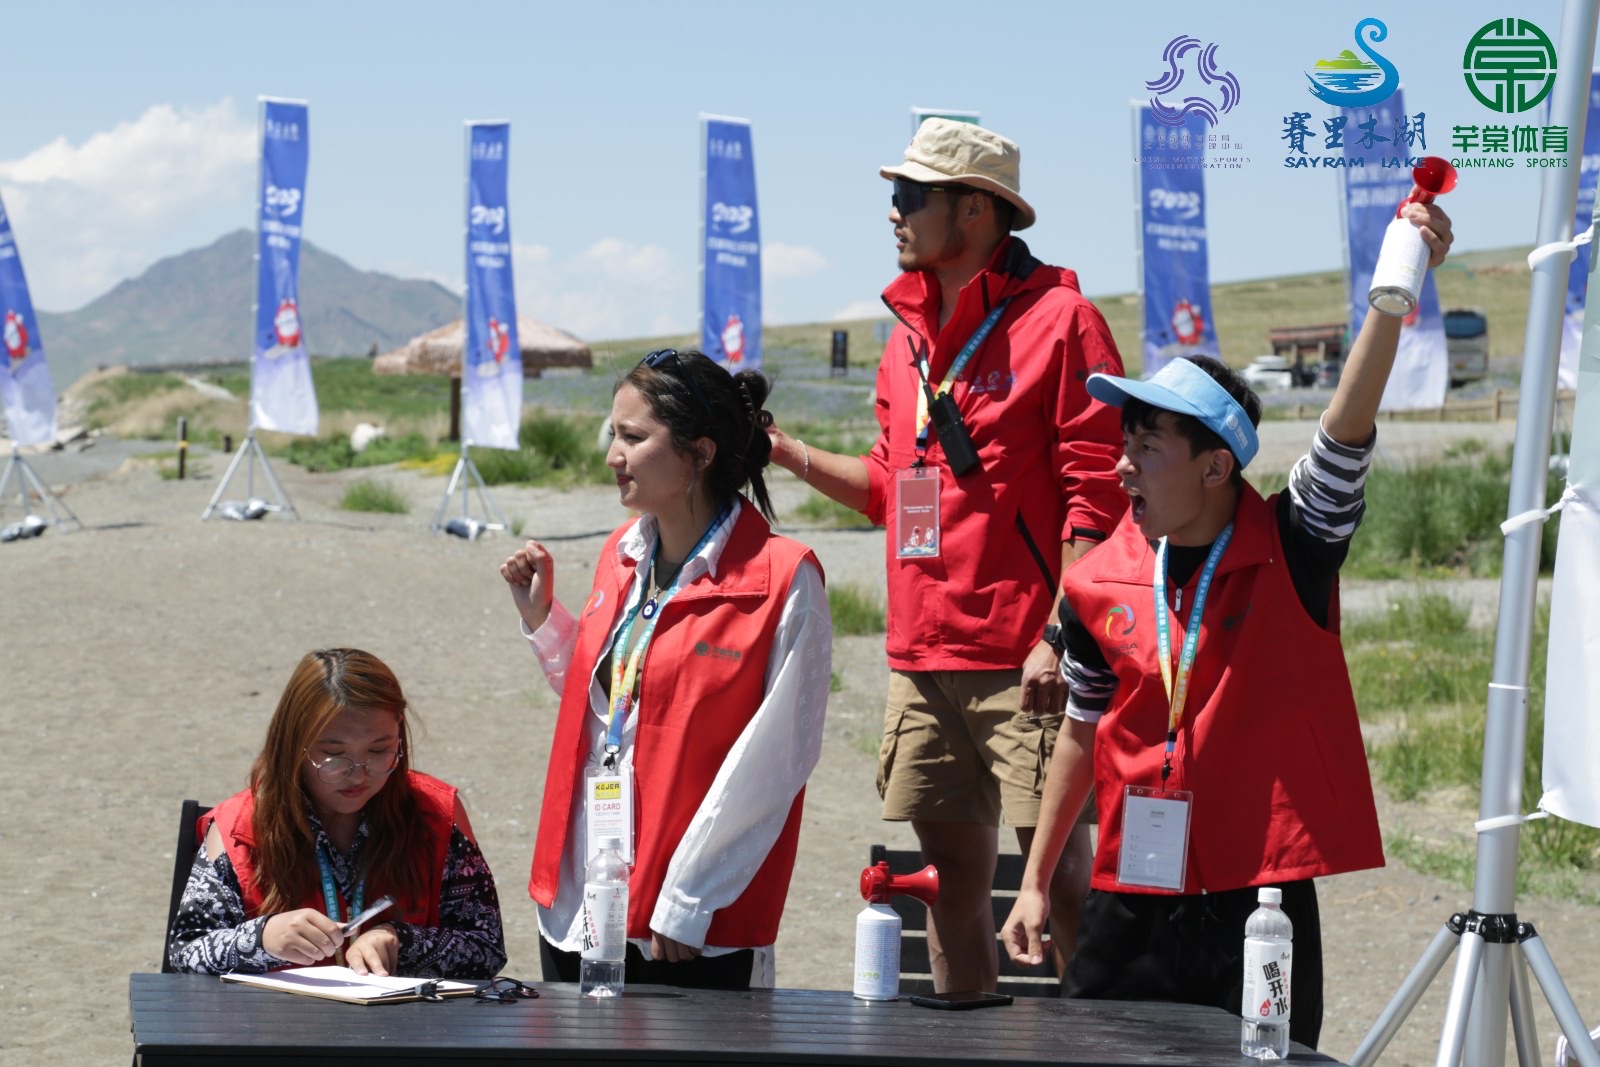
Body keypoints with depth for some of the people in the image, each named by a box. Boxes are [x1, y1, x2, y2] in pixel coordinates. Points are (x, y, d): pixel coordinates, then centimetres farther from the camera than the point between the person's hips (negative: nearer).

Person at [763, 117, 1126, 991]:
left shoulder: (1057, 320, -7)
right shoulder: (909, 330, 17)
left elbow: (1095, 494, -11)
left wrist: (1060, 637, -18)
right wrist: (789, 455, 10)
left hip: (1021, 664, -7)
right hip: (923, 658, 7)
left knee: (1058, 868, -6)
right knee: (951, 870, 10)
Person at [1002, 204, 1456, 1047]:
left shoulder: (1293, 552, -7)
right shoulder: (1099, 586, 2)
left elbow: (1347, 429, -22)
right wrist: (1036, 881, 17)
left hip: (1259, 899, -3)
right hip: (1133, 903, 3)